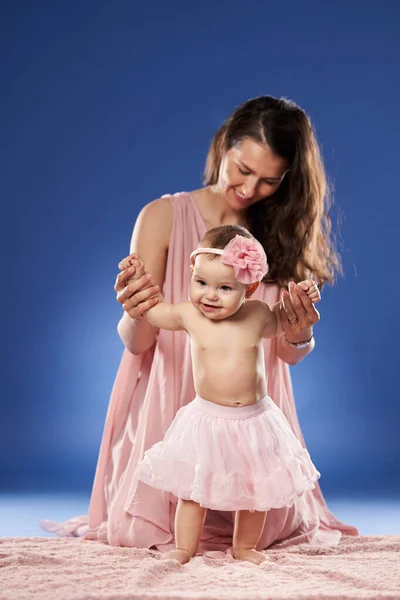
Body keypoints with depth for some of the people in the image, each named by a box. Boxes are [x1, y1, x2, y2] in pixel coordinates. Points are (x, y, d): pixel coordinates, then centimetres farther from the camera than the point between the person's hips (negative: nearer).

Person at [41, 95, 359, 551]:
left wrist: (300, 336, -22)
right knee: (151, 530, -15)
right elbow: (136, 342, -7)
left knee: (262, 528, -13)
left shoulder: (284, 231, 3)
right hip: (172, 408, -2)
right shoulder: (164, 217, -4)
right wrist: (136, 316, -31)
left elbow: (287, 355, 2)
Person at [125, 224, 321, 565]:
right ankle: (185, 549, 19)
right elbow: (155, 311, 13)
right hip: (207, 419, -1)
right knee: (193, 489, 4)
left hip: (255, 420, 2)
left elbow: (281, 325, 18)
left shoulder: (258, 315, -6)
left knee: (256, 489, 13)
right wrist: (139, 279, 6)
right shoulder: (189, 315, -8)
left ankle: (244, 547, 32)